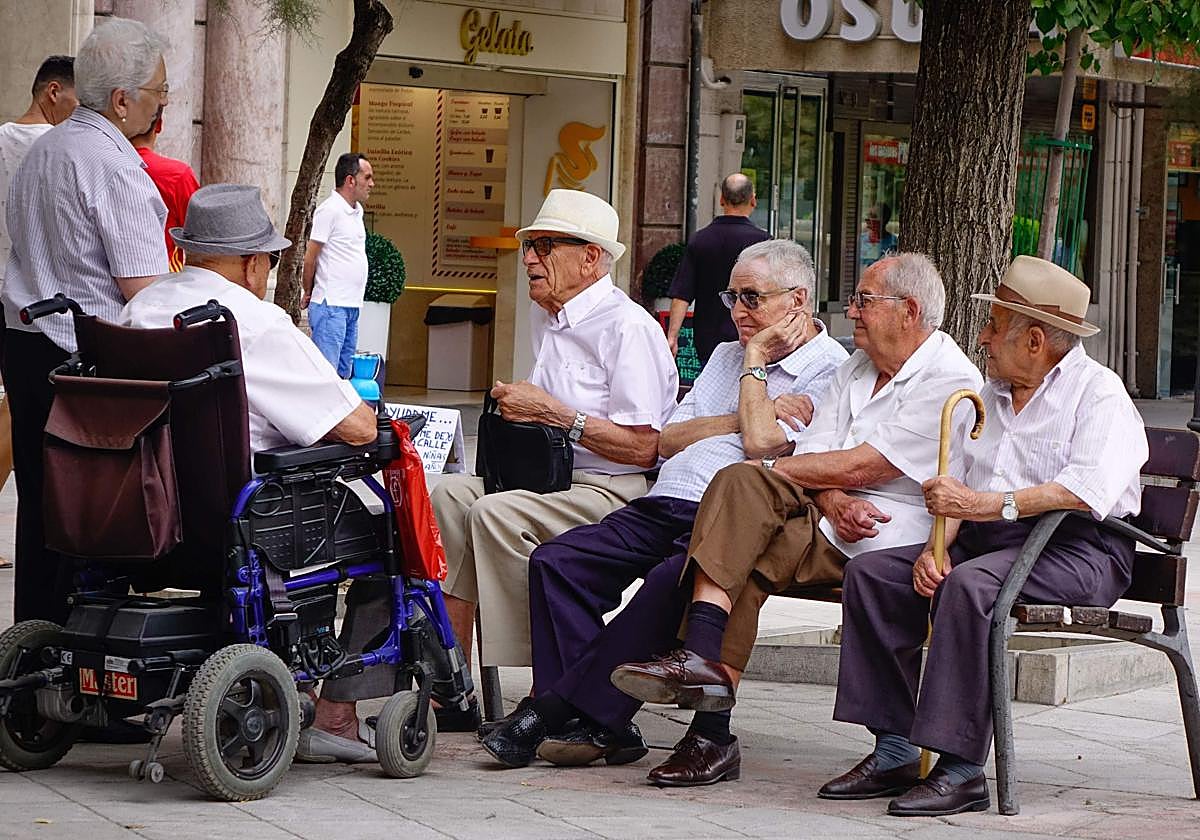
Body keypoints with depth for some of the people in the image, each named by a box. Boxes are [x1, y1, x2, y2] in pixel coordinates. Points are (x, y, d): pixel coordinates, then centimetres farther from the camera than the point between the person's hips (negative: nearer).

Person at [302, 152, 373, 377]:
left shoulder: (357, 211, 16)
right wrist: (309, 293, 3)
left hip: (352, 306, 9)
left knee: (343, 374, 10)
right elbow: (309, 258, -9)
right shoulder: (329, 210, -12)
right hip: (330, 307, -9)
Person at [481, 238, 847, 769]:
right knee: (555, 561, -15)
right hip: (662, 506, 7)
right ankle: (601, 725, -23)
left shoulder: (829, 370, 4)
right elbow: (666, 441, 17)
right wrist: (743, 418, 3)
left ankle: (554, 715, -29)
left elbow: (761, 442, -12)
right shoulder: (727, 356, 29)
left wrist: (755, 359, 2)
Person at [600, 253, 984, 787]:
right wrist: (833, 501, -12)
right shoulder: (857, 369, 23)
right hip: (826, 520, 7)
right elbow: (816, 452, 10)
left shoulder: (950, 382, -5)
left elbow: (862, 466, -12)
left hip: (887, 539, -7)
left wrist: (769, 469, -4)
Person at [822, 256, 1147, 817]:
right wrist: (935, 547, -5)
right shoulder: (991, 395, 22)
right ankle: (893, 751, -12)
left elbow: (1089, 490, -21)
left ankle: (961, 769, -34)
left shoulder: (1098, 393, -3)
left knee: (971, 583, -35)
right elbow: (956, 490, 16)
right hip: (986, 540, 8)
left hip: (1076, 549, -8)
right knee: (871, 572, -10)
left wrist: (985, 504, -24)